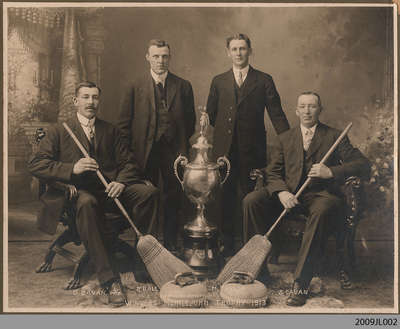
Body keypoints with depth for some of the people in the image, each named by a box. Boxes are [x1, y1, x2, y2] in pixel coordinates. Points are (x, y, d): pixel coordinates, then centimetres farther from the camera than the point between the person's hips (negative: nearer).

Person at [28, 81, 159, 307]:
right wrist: (72, 169, -11)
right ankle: (109, 280, -38)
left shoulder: (111, 131, 22)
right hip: (80, 189, -2)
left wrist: (121, 182, -10)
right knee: (86, 203, -39)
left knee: (150, 192, -27)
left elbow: (128, 162, 13)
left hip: (111, 187, 3)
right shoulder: (59, 131, 14)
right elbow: (36, 166, 4)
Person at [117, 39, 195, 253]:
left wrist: (182, 145, 2)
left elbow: (190, 121, 11)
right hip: (145, 152, -1)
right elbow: (124, 123, 5)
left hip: (174, 151, 1)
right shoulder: (135, 87, 5)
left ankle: (171, 245, 21)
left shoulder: (183, 86, 8)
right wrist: (130, 153, -2)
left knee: (174, 199, 6)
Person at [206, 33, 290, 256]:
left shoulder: (264, 81, 6)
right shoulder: (219, 82, 13)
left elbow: (276, 114, 2)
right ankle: (228, 244, 19)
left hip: (252, 152, -2)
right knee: (226, 198, 6)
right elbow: (211, 115, 19)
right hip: (224, 150, 2)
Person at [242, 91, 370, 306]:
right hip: (289, 194, 3)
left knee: (322, 211, -39)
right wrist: (282, 192, -14)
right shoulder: (285, 138, 17)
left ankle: (300, 283, -34)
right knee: (251, 201, -21)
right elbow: (273, 172, 8)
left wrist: (331, 172, -17)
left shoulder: (334, 137, 9)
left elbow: (363, 164, -1)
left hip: (320, 194, -3)